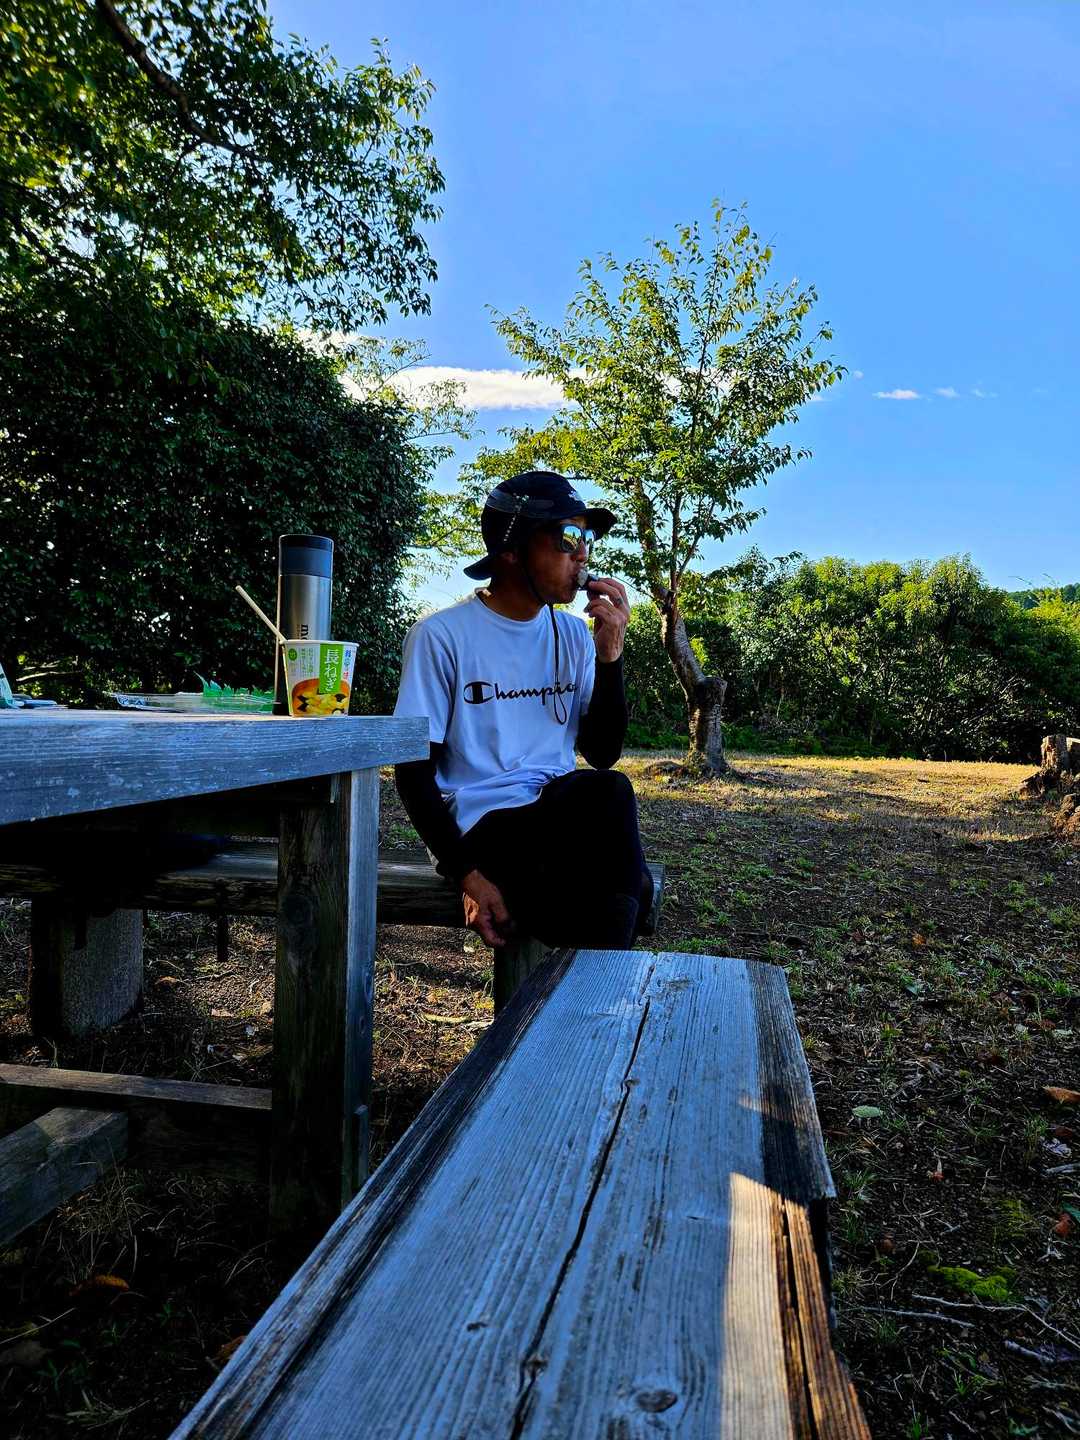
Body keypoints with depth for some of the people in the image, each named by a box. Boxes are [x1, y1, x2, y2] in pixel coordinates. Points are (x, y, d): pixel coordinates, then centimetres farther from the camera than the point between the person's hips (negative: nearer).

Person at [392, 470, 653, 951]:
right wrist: (468, 875, -18)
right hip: (484, 826, -4)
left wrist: (609, 654, -6)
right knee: (606, 794, -32)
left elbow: (602, 755, 8)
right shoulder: (441, 635, -6)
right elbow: (413, 771, -7)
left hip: (568, 821, 5)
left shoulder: (573, 634, 11)